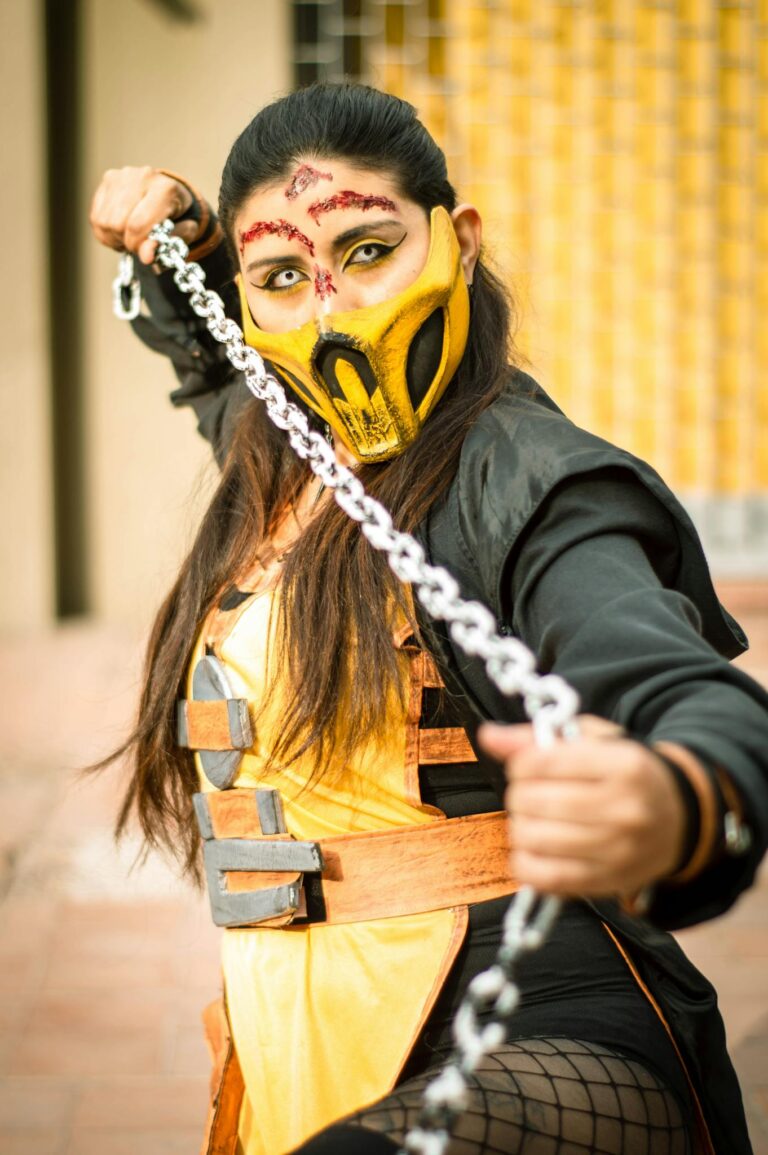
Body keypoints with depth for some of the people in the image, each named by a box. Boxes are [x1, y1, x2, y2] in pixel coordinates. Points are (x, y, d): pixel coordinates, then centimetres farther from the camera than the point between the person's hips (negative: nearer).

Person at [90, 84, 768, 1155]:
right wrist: (179, 242, 18)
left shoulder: (524, 484, -11)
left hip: (541, 1059, -9)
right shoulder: (282, 461, 14)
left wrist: (672, 806, -52)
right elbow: (204, 341, 39)